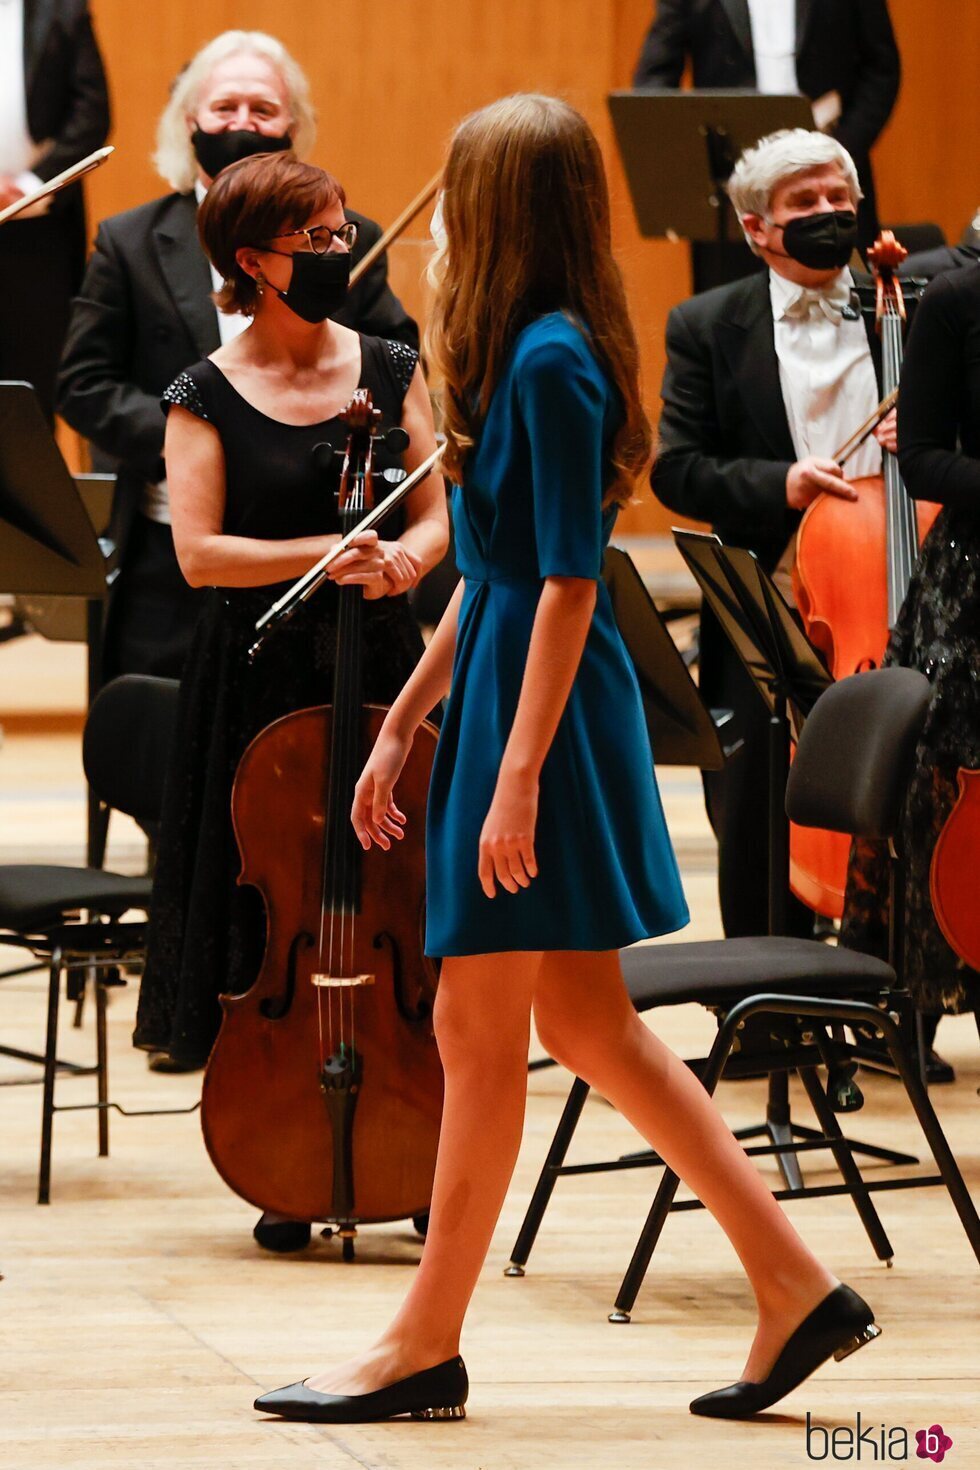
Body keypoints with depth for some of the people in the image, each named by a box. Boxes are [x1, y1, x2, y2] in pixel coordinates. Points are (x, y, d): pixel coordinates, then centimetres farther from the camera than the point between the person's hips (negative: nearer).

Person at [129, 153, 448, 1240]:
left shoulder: (392, 370, 7)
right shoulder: (208, 397, -2)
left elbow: (438, 517, 4)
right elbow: (200, 552, -10)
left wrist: (404, 557, -18)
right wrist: (327, 552, -21)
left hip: (379, 666, 2)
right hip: (256, 682, -2)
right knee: (268, 943, 1)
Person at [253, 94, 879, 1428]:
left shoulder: (551, 363, -16)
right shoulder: (542, 356, 13)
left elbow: (568, 583, -20)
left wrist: (518, 777, -22)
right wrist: (405, 722, 22)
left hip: (542, 712, -10)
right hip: (505, 698, 10)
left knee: (480, 1033, -1)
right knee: (589, 1024, 12)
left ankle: (426, 1348, 7)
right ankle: (795, 1285, 13)